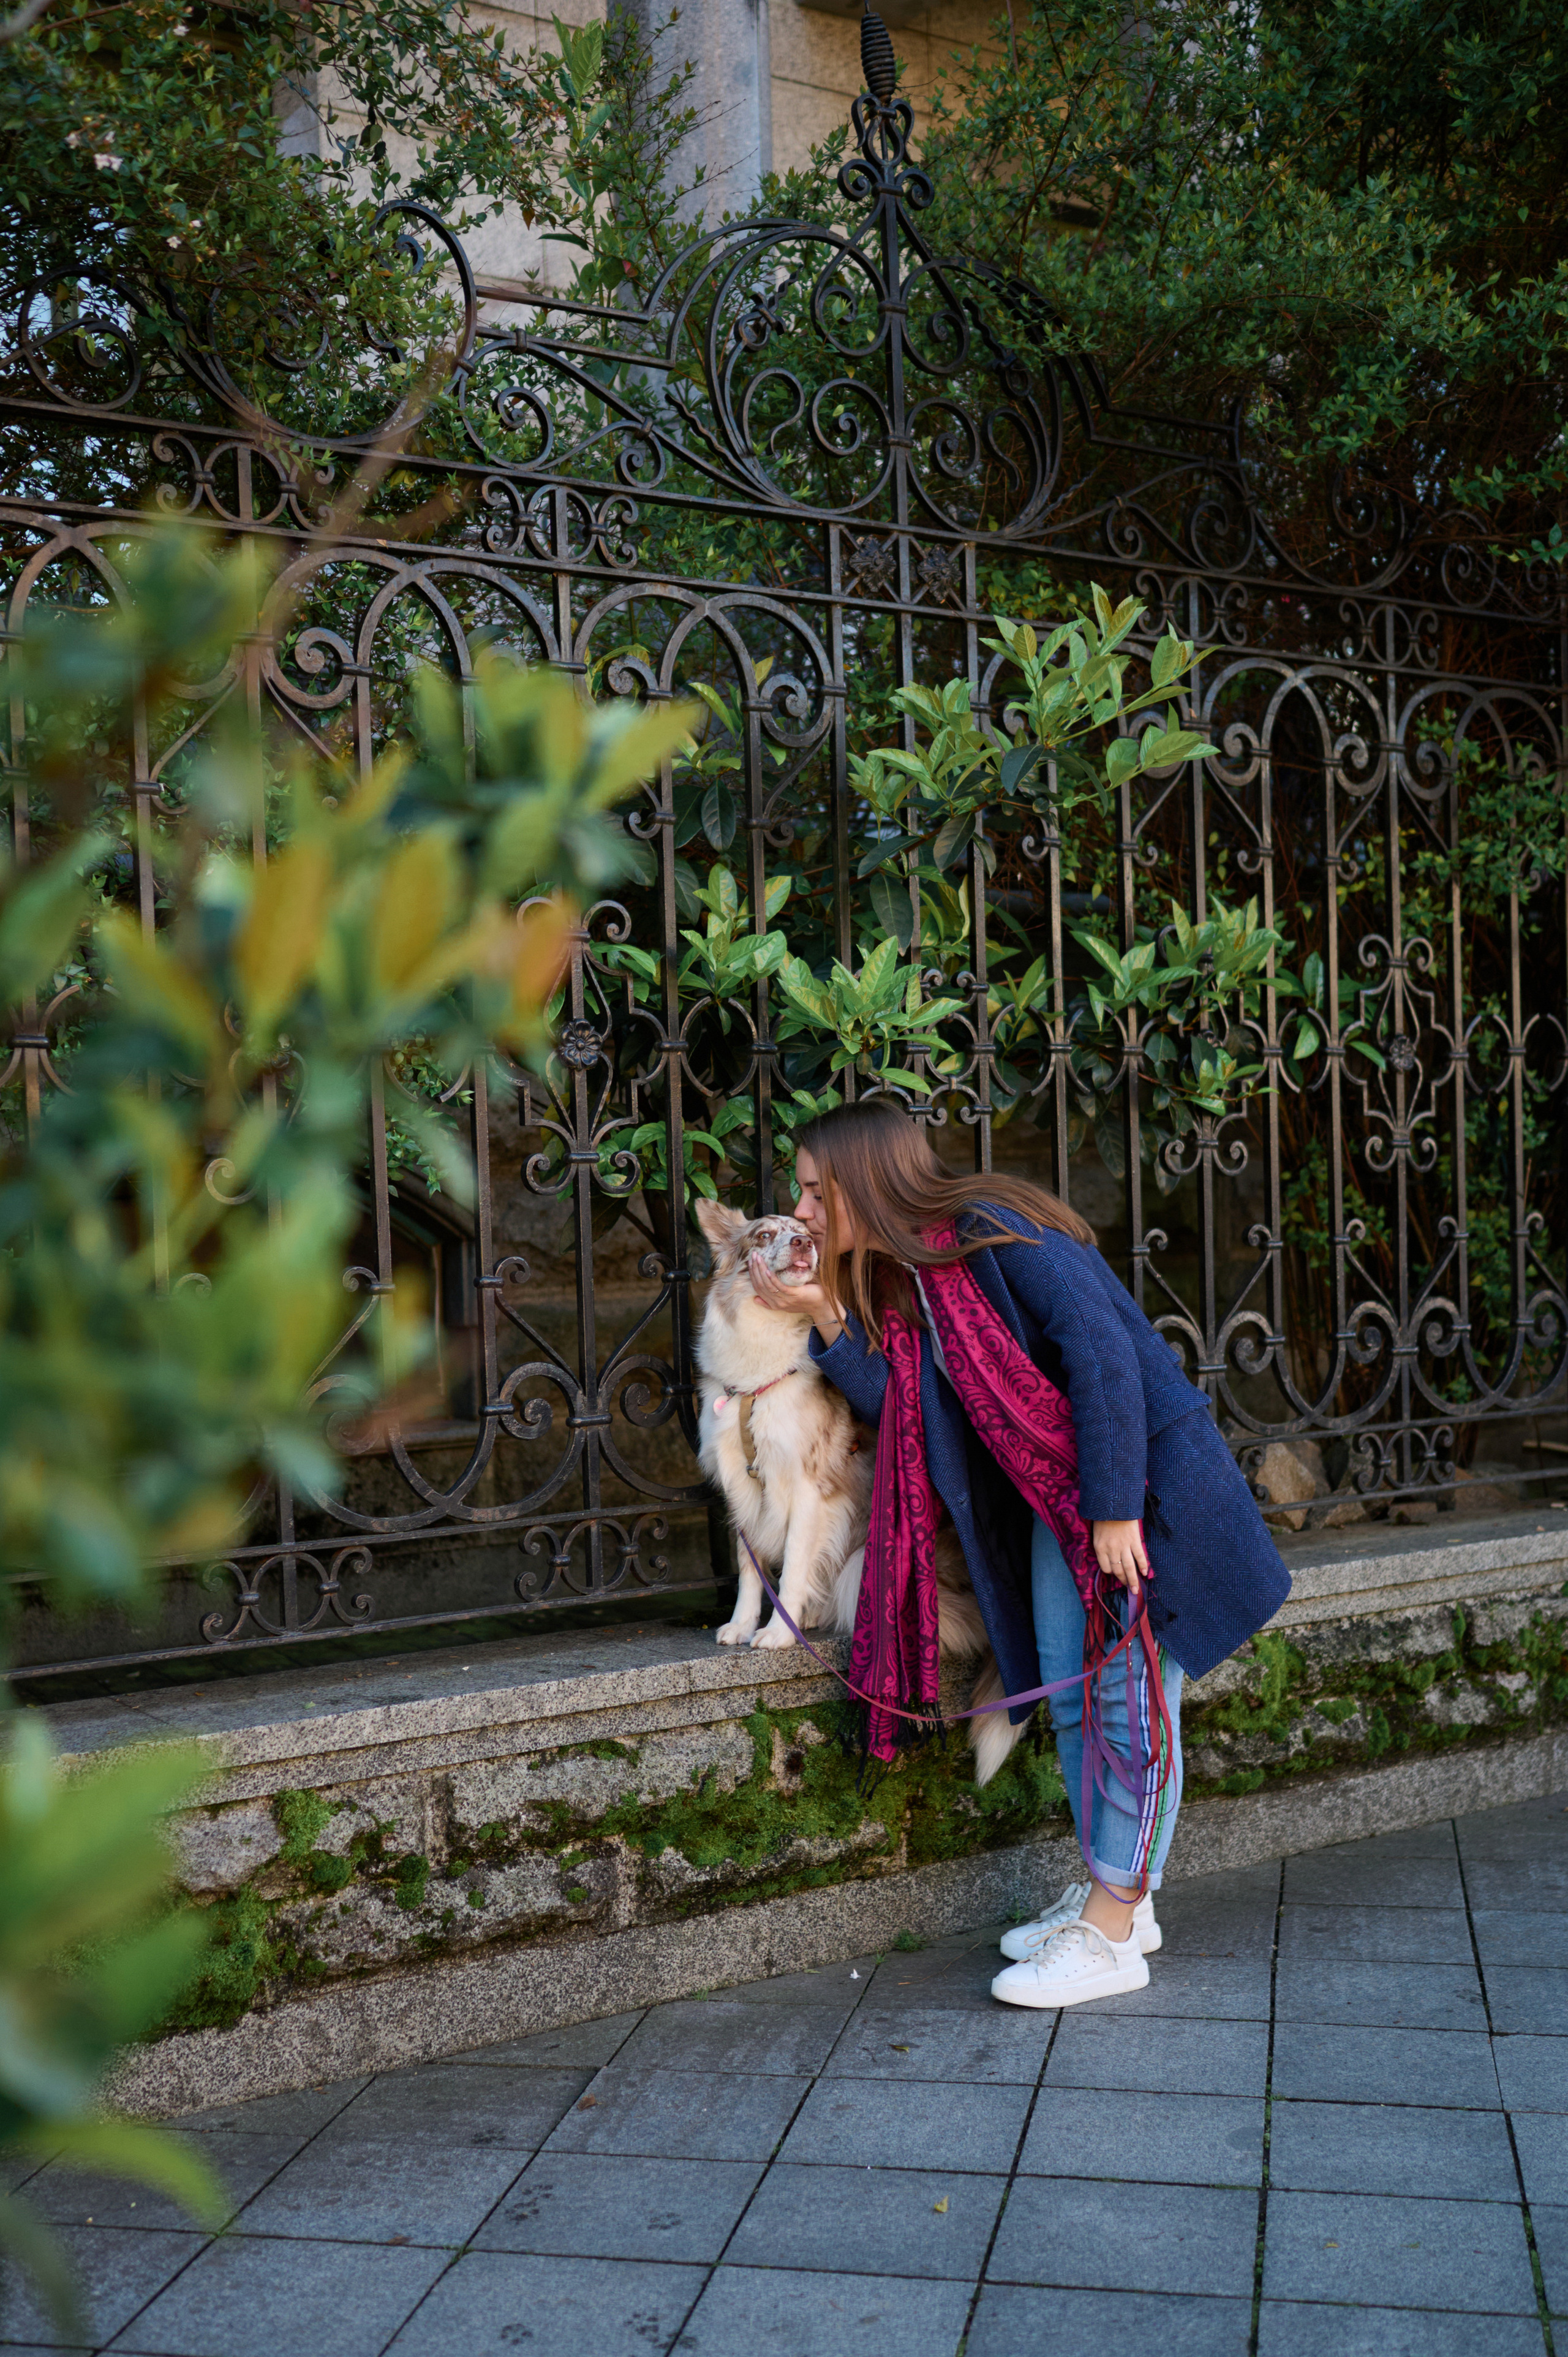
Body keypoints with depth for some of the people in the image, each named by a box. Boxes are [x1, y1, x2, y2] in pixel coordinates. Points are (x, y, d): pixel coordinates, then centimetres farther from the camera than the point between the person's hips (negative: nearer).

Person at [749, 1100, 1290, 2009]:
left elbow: (1103, 1351, -25)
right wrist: (824, 1314, -5)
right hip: (1055, 1498, 9)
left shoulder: (995, 1232, -19)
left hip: (1143, 1479, -8)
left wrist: (1116, 1507, -26)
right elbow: (899, 1406, 2)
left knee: (1132, 1700, -2)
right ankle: (1113, 1895, 25)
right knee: (1073, 1696, 11)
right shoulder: (902, 1277, 8)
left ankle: (1110, 1936, 6)